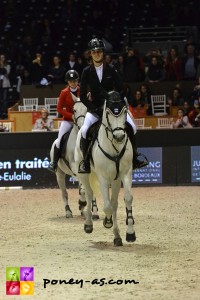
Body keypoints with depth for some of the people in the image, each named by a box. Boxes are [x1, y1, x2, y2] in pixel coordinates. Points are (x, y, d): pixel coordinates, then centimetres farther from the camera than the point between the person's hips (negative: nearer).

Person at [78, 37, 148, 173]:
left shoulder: (111, 69, -2)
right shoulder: (87, 72, -2)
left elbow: (120, 89, -1)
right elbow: (82, 96, -3)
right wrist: (94, 109, -13)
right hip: (95, 108, -1)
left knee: (132, 127, -17)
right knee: (85, 130, -26)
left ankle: (134, 158, -2)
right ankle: (85, 161, -10)